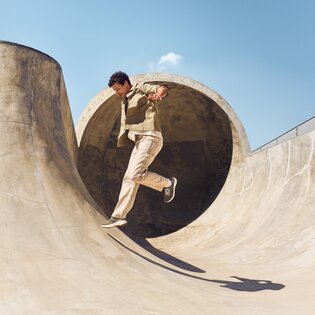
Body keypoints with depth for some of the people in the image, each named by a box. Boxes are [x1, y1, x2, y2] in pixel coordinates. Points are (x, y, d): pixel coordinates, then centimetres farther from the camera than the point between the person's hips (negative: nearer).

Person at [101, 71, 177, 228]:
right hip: (140, 141, 8)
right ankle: (118, 216, 3)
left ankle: (167, 183, 1)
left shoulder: (141, 88, 0)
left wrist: (158, 94, -35)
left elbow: (163, 89, -14)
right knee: (129, 178, 3)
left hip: (150, 138, -8)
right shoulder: (124, 101, 24)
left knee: (135, 175, -19)